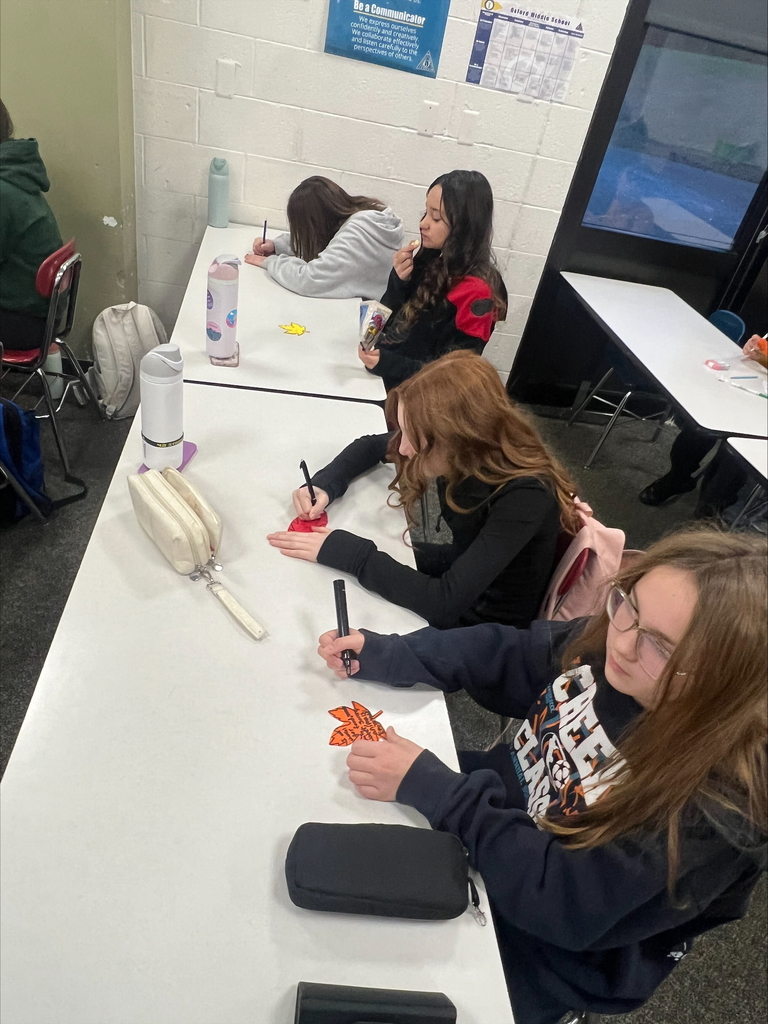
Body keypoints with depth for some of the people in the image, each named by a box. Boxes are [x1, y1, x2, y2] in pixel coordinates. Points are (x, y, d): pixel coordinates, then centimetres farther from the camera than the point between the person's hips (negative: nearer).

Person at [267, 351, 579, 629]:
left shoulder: (526, 496, -36)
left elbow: (444, 604, -38)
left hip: (491, 632, -6)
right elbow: (370, 446, 1)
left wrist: (345, 552, -35)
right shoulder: (459, 455, -17)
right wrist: (325, 485, -17)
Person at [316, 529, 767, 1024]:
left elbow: (564, 899, -29)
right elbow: (506, 658, -3)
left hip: (539, 947, -4)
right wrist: (384, 654, -14)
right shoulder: (603, 645, -19)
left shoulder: (724, 804, -33)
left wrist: (430, 788, -30)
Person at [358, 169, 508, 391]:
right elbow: (387, 324, 11)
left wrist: (387, 364, -27)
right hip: (379, 377, 8)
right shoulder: (433, 262, 7)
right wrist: (398, 280, -7)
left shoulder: (476, 291, -16)